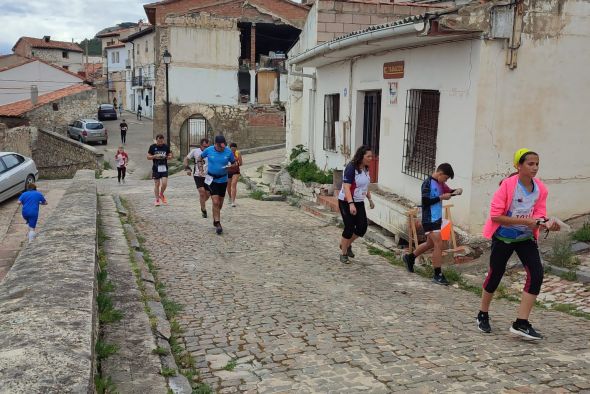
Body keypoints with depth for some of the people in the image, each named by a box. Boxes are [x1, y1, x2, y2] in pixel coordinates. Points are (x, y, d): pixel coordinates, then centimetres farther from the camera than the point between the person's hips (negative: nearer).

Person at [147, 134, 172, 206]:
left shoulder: (166, 147, 3)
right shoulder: (152, 147, 0)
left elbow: (170, 156, 10)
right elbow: (148, 157, 2)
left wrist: (166, 157, -12)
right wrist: (155, 156, -15)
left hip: (164, 167, 1)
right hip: (156, 168, -1)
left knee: (164, 183, -9)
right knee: (157, 184, 4)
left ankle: (161, 194, 20)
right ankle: (157, 200, 15)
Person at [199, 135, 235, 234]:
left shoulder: (228, 151, -9)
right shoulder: (209, 150, -9)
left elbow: (234, 163, 2)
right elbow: (201, 157, 10)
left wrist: (230, 167, -19)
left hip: (223, 180, 2)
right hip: (212, 179, -2)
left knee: (220, 203, 13)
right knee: (215, 202, -13)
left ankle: (215, 220, 36)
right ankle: (218, 223, -7)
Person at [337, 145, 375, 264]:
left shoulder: (366, 169, 6)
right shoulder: (351, 168, -19)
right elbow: (346, 188, -25)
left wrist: (370, 199, 18)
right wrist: (351, 204, -34)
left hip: (359, 202, 8)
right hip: (347, 202, -8)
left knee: (362, 227, 3)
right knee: (349, 228, -5)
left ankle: (347, 244, 28)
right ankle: (343, 254, 13)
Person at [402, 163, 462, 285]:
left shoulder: (440, 183, 8)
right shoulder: (427, 183, -16)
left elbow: (448, 191, 22)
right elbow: (425, 202, -21)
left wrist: (456, 191, 1)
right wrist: (441, 197, -19)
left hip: (437, 219, 9)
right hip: (429, 220, -9)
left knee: (430, 244, 20)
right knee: (438, 245, -10)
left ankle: (409, 258, 38)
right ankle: (437, 275, -2)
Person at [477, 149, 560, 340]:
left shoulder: (541, 189, -5)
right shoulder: (508, 185, -19)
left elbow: (539, 216, -2)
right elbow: (495, 216, -21)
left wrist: (546, 224, -25)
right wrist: (525, 220, -27)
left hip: (526, 238, 4)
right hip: (503, 237, -4)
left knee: (536, 274, -11)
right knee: (495, 274, 7)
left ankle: (521, 323, -2)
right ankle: (483, 315, 30)